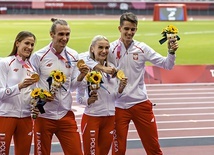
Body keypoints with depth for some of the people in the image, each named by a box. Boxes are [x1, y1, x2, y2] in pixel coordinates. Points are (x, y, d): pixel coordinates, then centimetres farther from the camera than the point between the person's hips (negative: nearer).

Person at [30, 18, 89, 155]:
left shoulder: (73, 56, 5)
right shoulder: (38, 56, -7)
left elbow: (72, 86, 8)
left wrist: (81, 76, -11)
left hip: (66, 114, 3)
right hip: (44, 115, -3)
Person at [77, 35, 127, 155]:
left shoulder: (112, 68, 6)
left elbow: (115, 96, 12)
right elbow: (79, 97, -7)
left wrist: (121, 87, -8)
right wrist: (89, 100, -26)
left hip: (110, 118, 5)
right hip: (91, 117, -5)